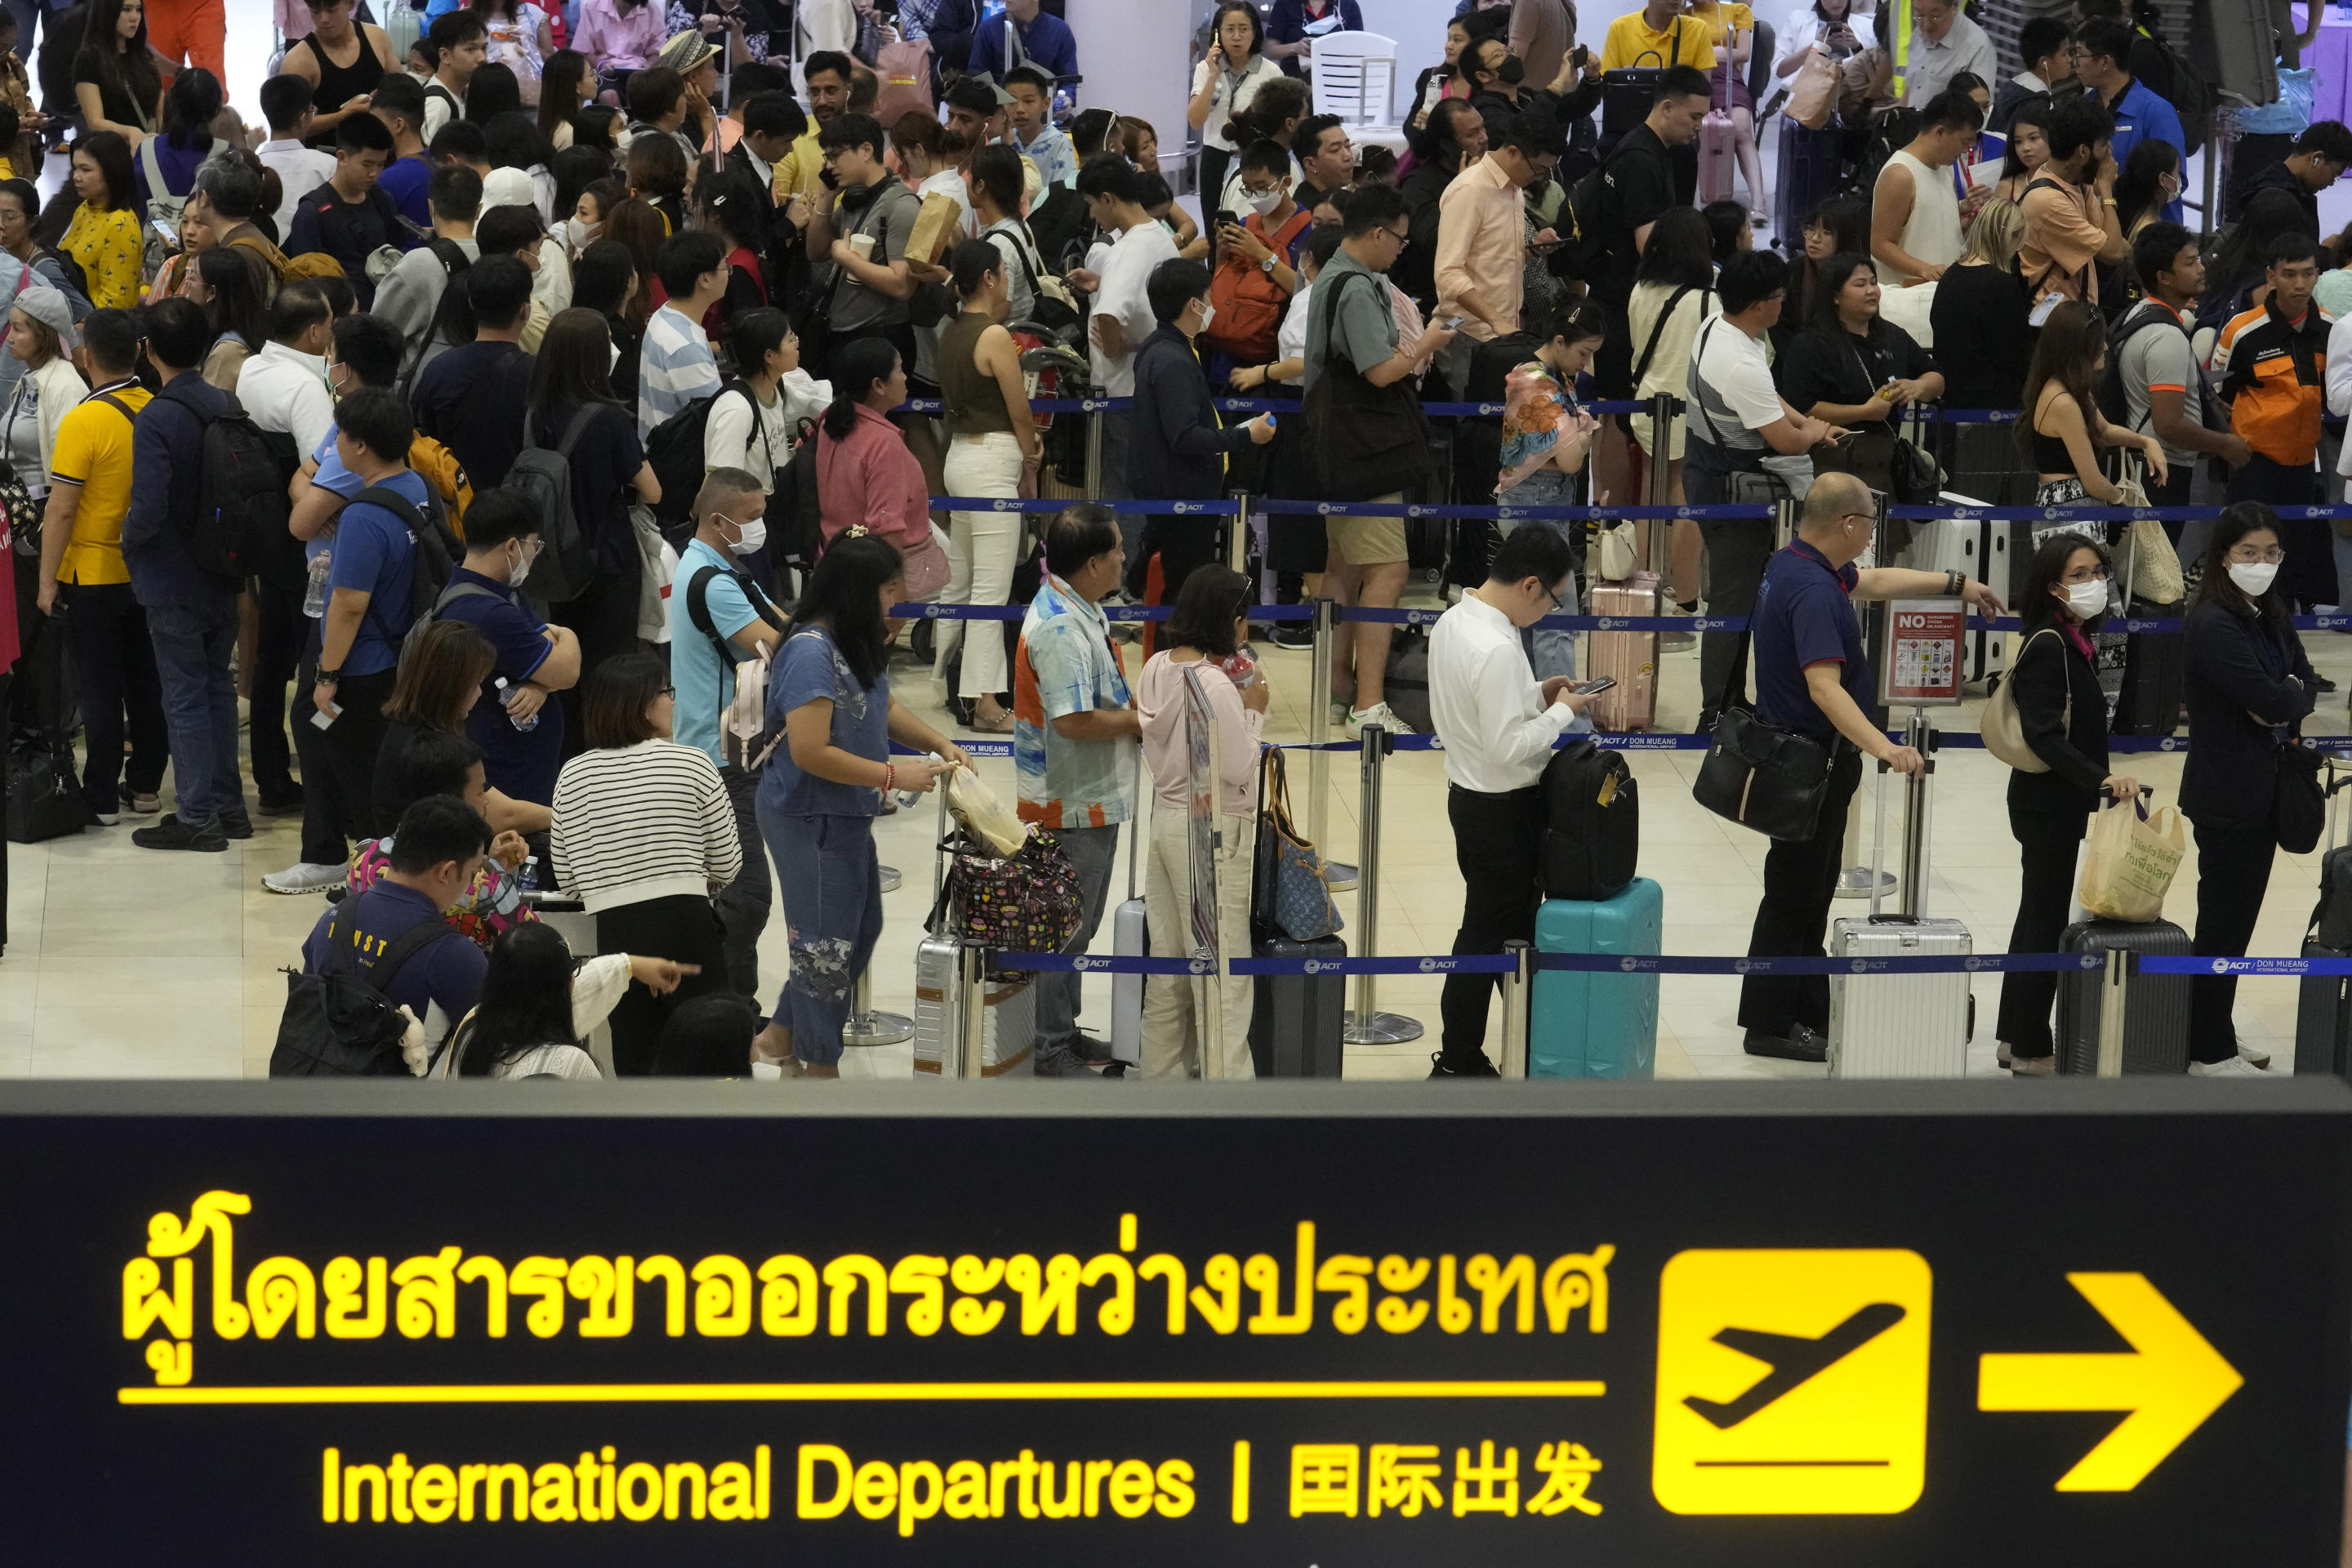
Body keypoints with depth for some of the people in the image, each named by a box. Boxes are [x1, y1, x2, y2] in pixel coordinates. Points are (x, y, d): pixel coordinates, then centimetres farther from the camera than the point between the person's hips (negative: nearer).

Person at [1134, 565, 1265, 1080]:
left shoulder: (1155, 669, 3)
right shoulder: (1215, 685, -22)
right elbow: (1238, 769, -18)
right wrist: (1254, 711, -6)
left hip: (1165, 819, 8)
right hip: (1214, 831, -8)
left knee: (1168, 967, 16)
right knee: (1223, 977, -1)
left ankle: (1162, 1075, 24)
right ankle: (1226, 1079, 3)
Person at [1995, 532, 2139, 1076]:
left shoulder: (2074, 641, 9)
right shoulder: (2048, 646, -20)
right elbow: (2043, 734, -27)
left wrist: (2099, 783, 19)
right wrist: (2102, 779, -35)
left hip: (2059, 801, 10)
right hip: (2047, 802, -10)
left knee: (2038, 915, 16)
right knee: (2046, 918, -3)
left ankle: (2015, 1037, 25)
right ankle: (2031, 1050, 4)